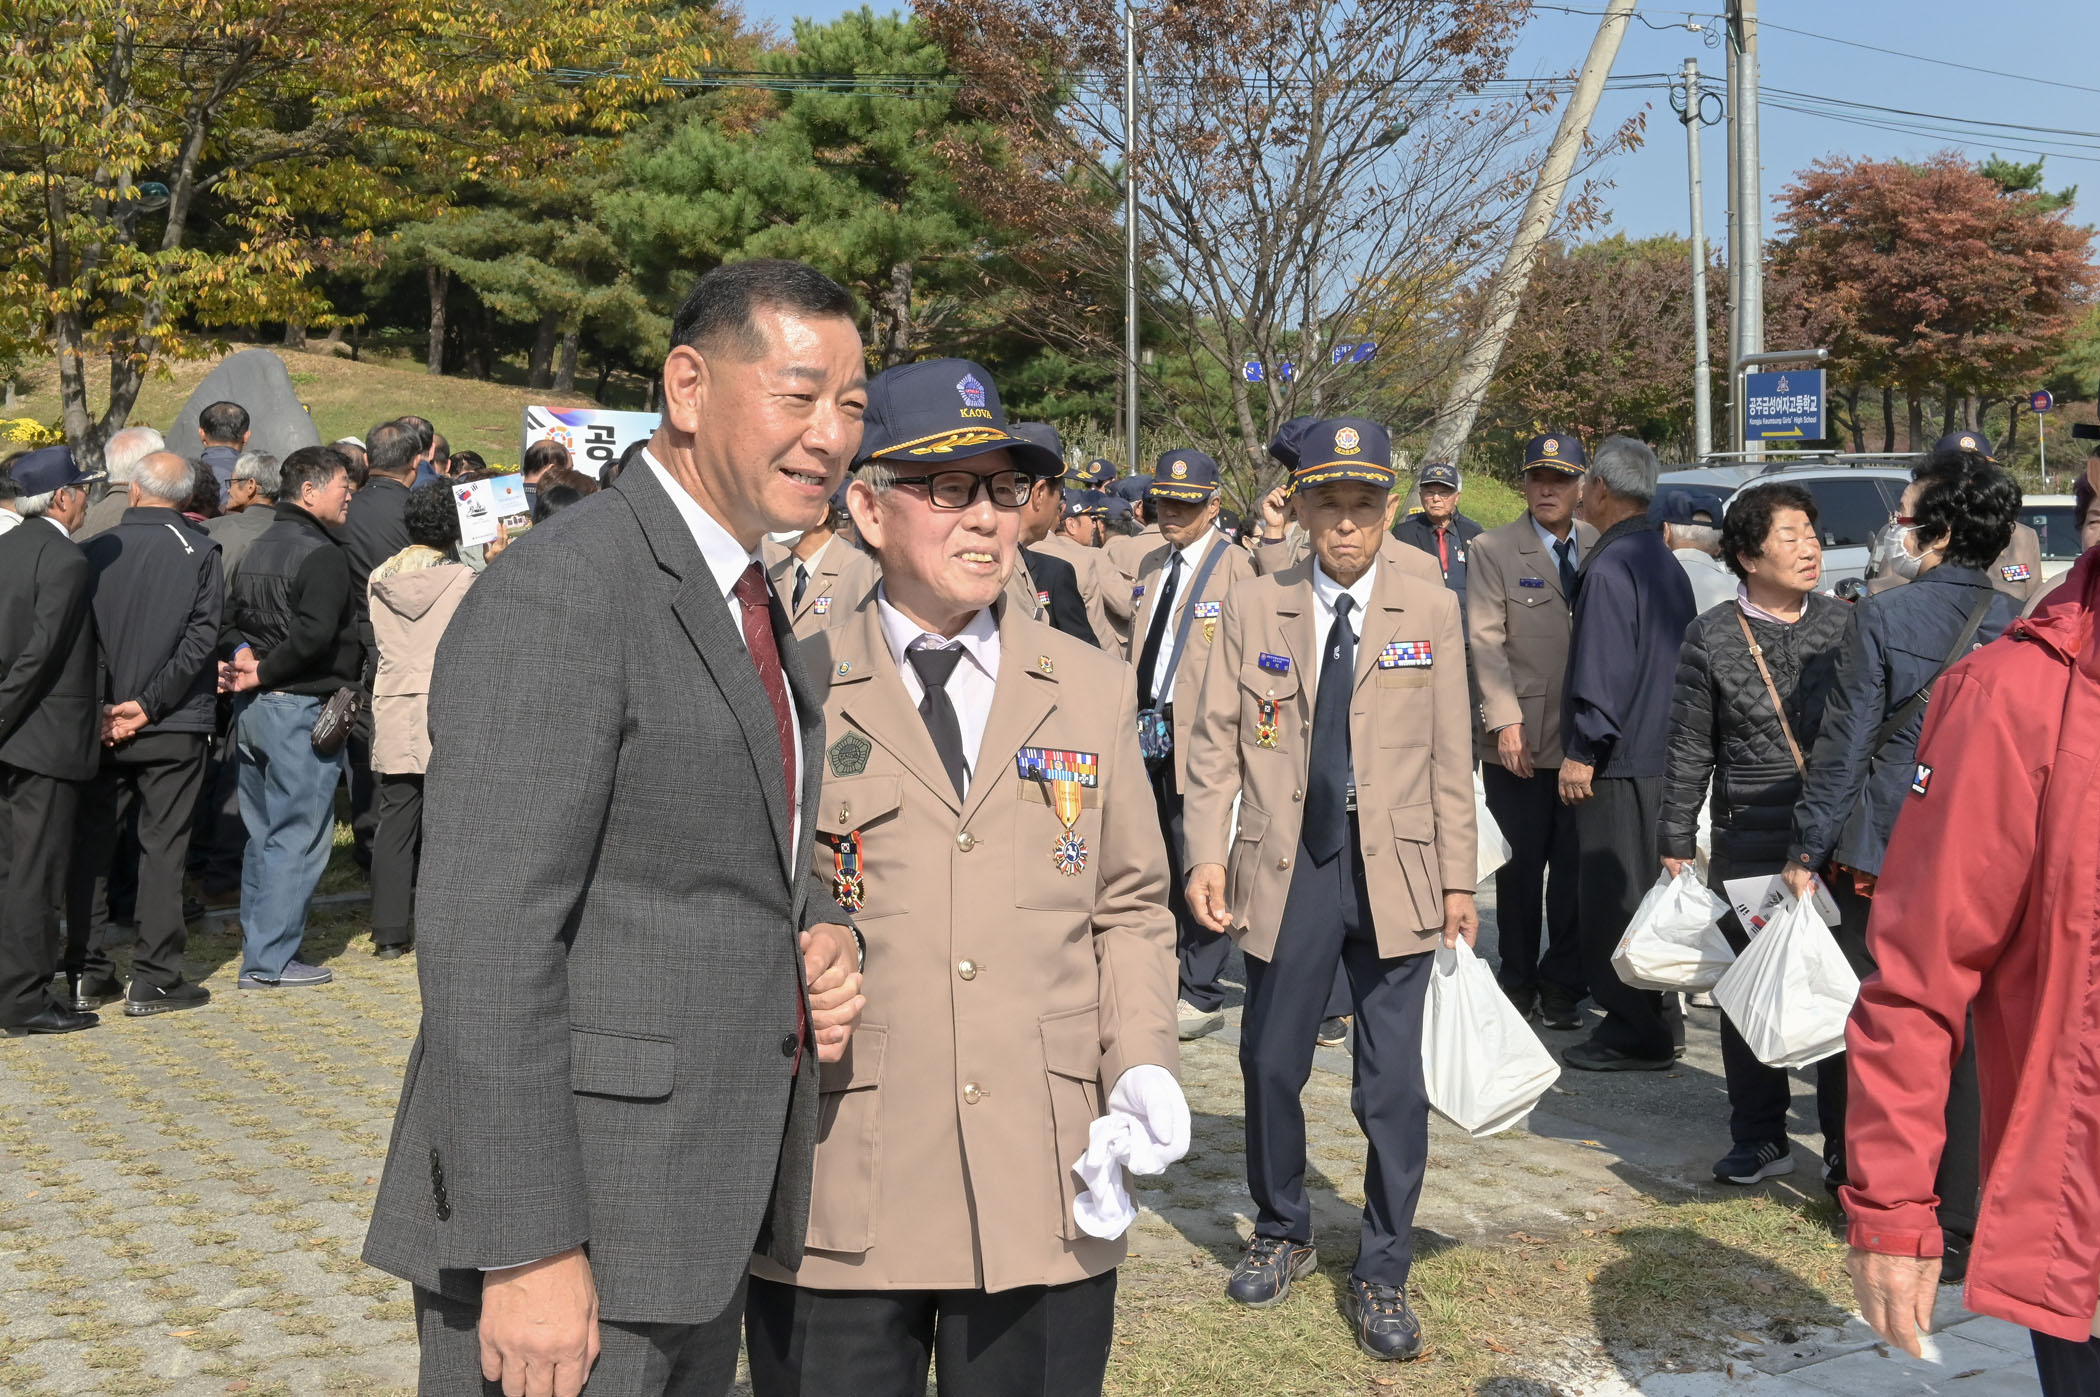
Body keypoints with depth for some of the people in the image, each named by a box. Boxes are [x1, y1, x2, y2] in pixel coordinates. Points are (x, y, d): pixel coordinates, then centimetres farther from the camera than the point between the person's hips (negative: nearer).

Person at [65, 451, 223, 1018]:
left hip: (100, 725, 2)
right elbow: (200, 640, -12)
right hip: (175, 727, -2)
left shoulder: (93, 552, 0)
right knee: (162, 848, 4)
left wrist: (102, 708, -1)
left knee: (90, 845, 12)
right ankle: (153, 979, 5)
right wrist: (147, 705, -10)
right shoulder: (200, 552, -6)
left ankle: (87, 974, 14)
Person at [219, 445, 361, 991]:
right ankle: (272, 959, 1)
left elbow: (230, 616, 12)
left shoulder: (258, 547, 14)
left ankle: (257, 951, 22)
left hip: (253, 708, 9)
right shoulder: (323, 555, -14)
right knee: (298, 838, -2)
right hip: (302, 709, -9)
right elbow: (313, 635, -25)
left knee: (263, 836, 16)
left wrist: (245, 656, -5)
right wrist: (262, 674, -14)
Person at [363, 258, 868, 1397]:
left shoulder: (746, 607, 12)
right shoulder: (558, 593, -17)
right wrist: (528, 1249, -23)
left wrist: (824, 938, 0)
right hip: (566, 1224, -9)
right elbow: (483, 939, -22)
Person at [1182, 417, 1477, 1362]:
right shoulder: (1252, 608, 4)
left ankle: (1382, 1276, 18)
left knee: (1393, 1084, 2)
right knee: (1270, 1065, 12)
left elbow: (1450, 759, 3)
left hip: (1394, 870, -1)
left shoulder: (1432, 611, 4)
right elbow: (1215, 745, 2)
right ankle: (1281, 1235, 35)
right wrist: (1207, 854, -9)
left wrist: (1458, 881, 1)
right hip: (1285, 867, 1)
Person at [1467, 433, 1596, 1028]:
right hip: (1521, 739, -2)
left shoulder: (1602, 549, 9)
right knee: (1521, 867, 5)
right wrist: (1505, 720, -14)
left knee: (1576, 866, 4)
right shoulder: (1492, 550, 1)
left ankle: (1563, 986, 16)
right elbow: (1485, 640, -5)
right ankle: (1518, 983, 18)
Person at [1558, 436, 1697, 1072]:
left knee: (1613, 896, -3)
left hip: (1617, 762, -10)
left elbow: (1601, 671, -21)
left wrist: (1582, 750, -16)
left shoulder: (1609, 568, -17)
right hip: (1662, 751, 10)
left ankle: (1635, 1033, 2)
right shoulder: (1665, 562, 13)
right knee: (1647, 885, 17)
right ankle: (1656, 1020, 26)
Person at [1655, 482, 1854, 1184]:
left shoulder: (1846, 624, 5)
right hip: (1747, 847, 0)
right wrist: (1676, 843, 3)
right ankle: (1759, 1139, 24)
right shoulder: (1711, 637, 1)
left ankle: (1847, 1145, 17)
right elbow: (1689, 750, 5)